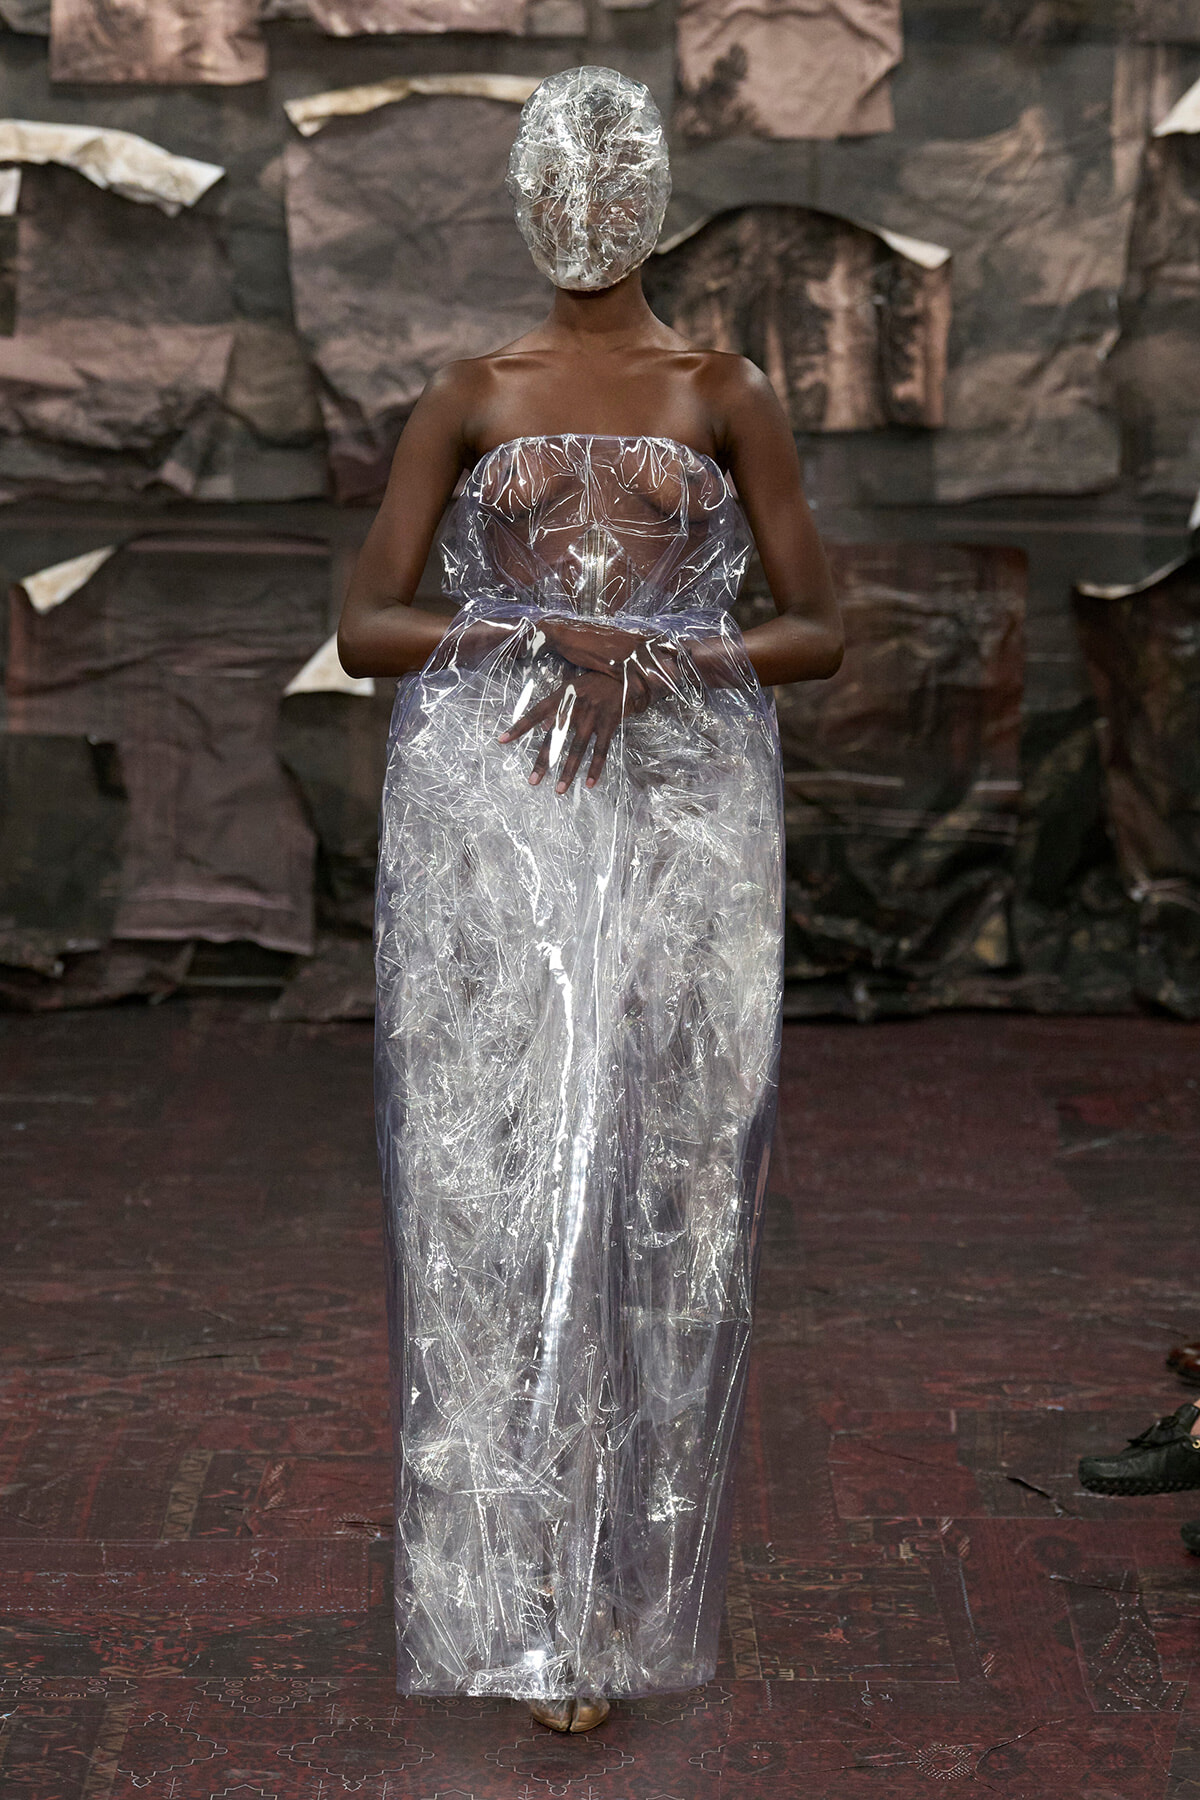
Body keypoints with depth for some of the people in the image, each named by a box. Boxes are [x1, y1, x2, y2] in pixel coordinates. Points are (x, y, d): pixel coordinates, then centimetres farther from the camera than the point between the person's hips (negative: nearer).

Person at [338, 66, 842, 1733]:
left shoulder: (727, 396, 8)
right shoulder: (468, 398, 9)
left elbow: (817, 634, 5)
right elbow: (364, 628, 3)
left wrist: (657, 661, -12)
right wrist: (552, 638, -11)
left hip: (682, 815, 0)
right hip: (488, 819, 1)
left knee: (664, 1187, 0)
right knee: (494, 1181, -3)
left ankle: (631, 1582, 13)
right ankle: (532, 1596, 7)